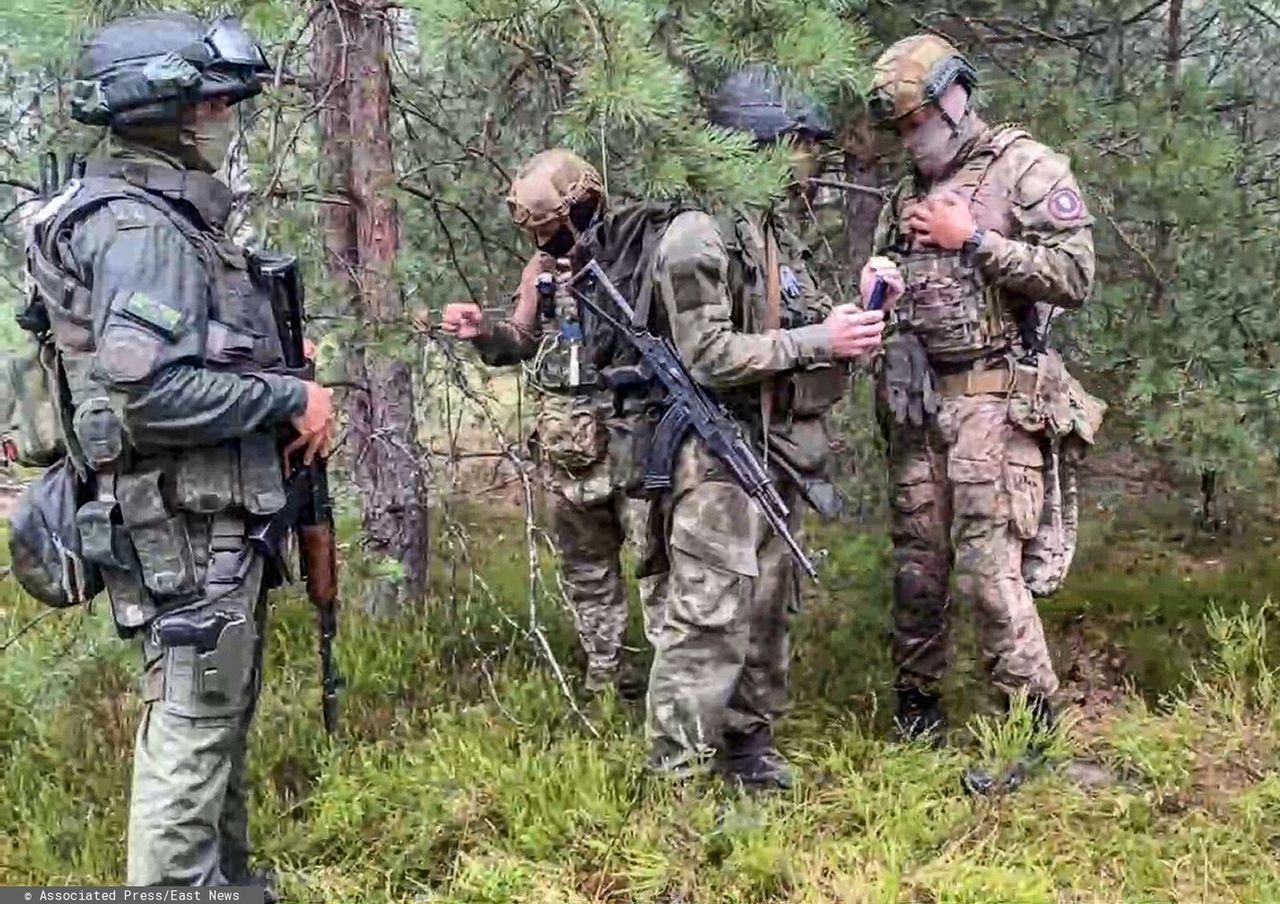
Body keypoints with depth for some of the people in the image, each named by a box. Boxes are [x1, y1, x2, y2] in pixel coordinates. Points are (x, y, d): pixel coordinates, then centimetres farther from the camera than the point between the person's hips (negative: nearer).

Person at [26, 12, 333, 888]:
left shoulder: (171, 215, 14)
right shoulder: (141, 226, -18)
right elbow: (148, 390, -27)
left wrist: (278, 375, 7)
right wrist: (290, 398, -18)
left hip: (211, 518, 10)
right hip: (182, 526, -10)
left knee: (221, 716, 20)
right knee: (192, 728, -2)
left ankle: (226, 876, 34)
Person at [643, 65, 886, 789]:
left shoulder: (777, 232, 17)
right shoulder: (699, 233, -12)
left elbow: (803, 330, 21)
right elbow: (707, 355, -19)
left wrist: (851, 321, 1)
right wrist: (816, 341, -19)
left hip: (780, 457, 9)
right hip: (719, 459, -9)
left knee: (769, 612, 14)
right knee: (708, 620, -8)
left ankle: (749, 743, 27)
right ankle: (679, 774, -2)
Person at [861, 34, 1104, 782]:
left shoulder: (1026, 168, -3)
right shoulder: (908, 194, 16)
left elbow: (1075, 277, -12)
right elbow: (891, 292, 26)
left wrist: (972, 238, -13)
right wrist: (878, 282, 2)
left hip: (994, 402, -6)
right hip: (916, 403, 6)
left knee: (988, 568, -10)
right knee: (918, 565, 9)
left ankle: (1033, 723, 2)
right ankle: (917, 704, 23)